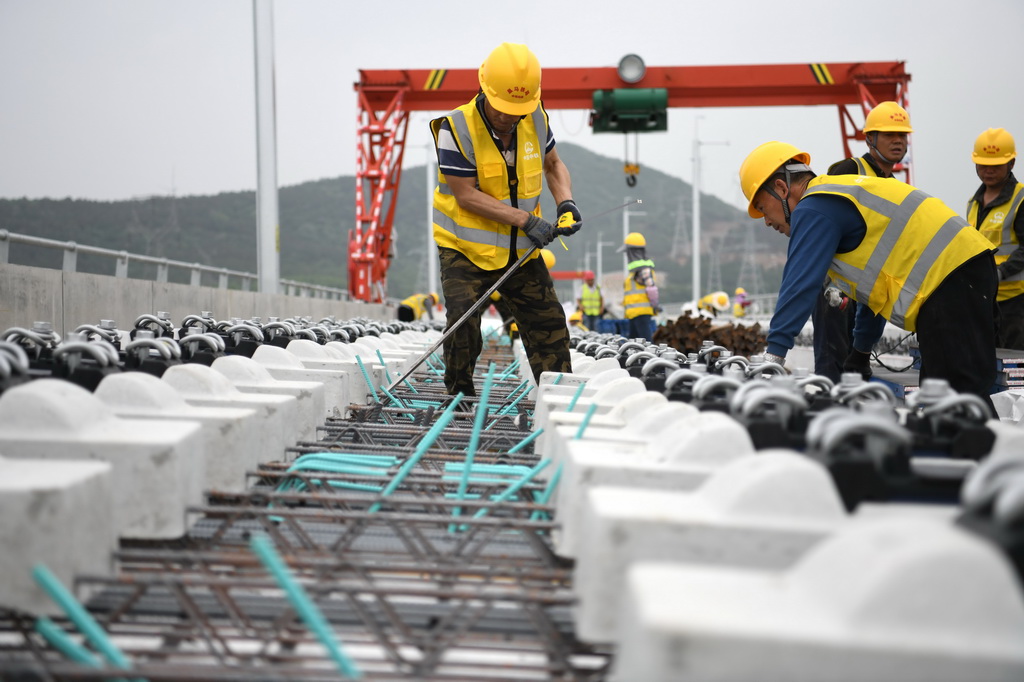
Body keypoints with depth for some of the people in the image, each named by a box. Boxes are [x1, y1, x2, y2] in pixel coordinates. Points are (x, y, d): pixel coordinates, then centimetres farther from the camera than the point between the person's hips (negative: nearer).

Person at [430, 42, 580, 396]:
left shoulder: (536, 119, -4)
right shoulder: (456, 128, -20)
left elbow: (553, 164, 14)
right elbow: (466, 196, -22)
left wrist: (566, 203, -7)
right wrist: (525, 219, -26)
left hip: (520, 250, 5)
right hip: (465, 247, -4)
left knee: (548, 322, 5)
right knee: (463, 320, -18)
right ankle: (459, 392, 5)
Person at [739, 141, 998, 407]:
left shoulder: (814, 209, -7)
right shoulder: (840, 195, 24)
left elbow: (800, 285, -16)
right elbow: (877, 277, 32)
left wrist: (774, 353, -14)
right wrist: (861, 350, 38)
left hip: (950, 278, -10)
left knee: (963, 392, -13)